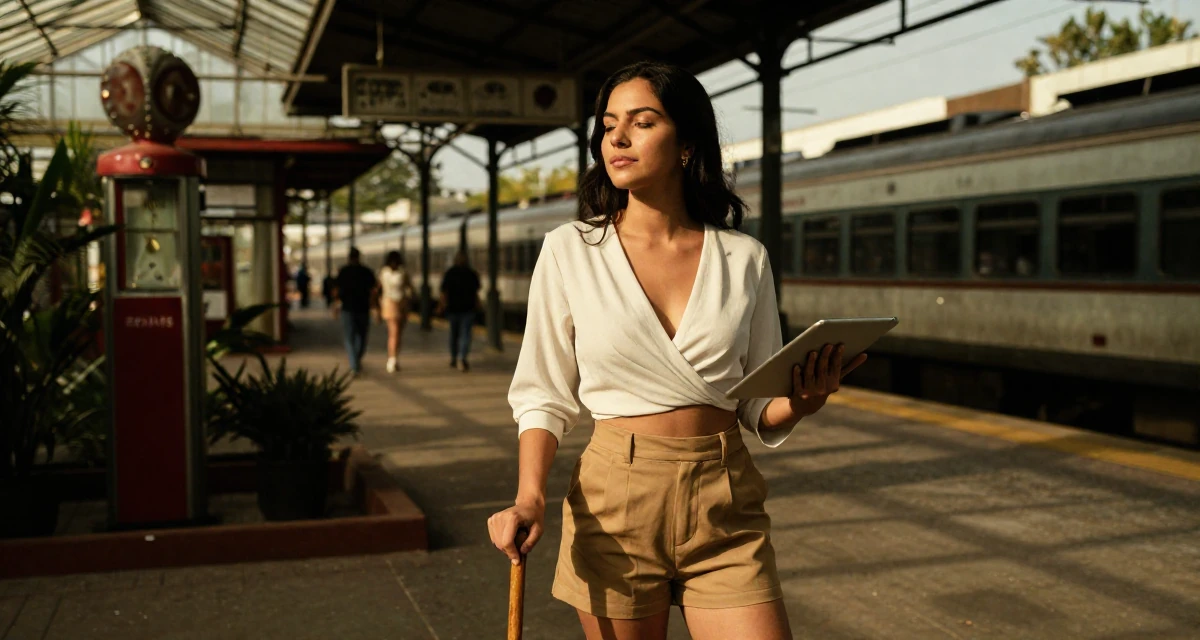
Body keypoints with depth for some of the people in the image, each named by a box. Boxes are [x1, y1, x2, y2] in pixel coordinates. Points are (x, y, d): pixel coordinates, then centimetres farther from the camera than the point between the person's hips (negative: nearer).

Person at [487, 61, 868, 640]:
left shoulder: (744, 259, 2)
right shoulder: (570, 251, -2)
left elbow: (762, 409, 8)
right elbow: (544, 395, 2)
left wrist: (803, 401, -13)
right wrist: (529, 498, -13)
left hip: (725, 507, 1)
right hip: (614, 499, -1)